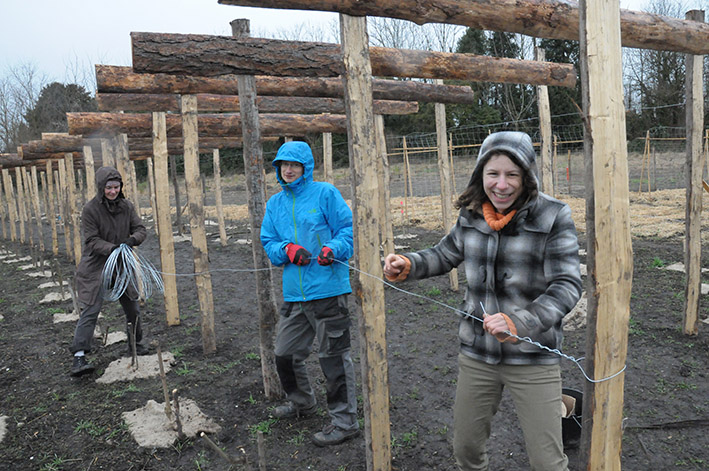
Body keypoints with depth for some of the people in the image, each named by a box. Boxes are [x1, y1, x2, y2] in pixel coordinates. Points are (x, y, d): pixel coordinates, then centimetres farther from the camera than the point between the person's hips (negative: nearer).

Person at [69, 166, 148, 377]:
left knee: (132, 306, 14)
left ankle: (136, 343, 33)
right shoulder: (90, 209, -13)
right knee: (90, 310, -10)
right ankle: (79, 356, -5)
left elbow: (140, 228, 2)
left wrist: (133, 239, -21)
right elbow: (92, 240, -14)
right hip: (96, 266, -5)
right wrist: (112, 248, -30)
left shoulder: (126, 206, 0)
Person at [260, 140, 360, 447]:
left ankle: (344, 421, 15)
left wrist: (333, 249, -22)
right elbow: (268, 242, 13)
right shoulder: (275, 203, 15)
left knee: (334, 355, 1)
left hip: (328, 288, -6)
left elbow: (348, 228, -4)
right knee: (285, 354, 17)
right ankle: (302, 403, 43)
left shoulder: (325, 193, -1)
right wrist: (287, 249, -8)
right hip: (294, 293, 6)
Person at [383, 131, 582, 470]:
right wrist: (408, 265, -4)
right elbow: (445, 255, 16)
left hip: (532, 359, -4)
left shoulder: (553, 217, -14)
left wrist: (519, 323, -35)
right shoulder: (471, 215, -1)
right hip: (476, 354, 4)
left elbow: (567, 285, -20)